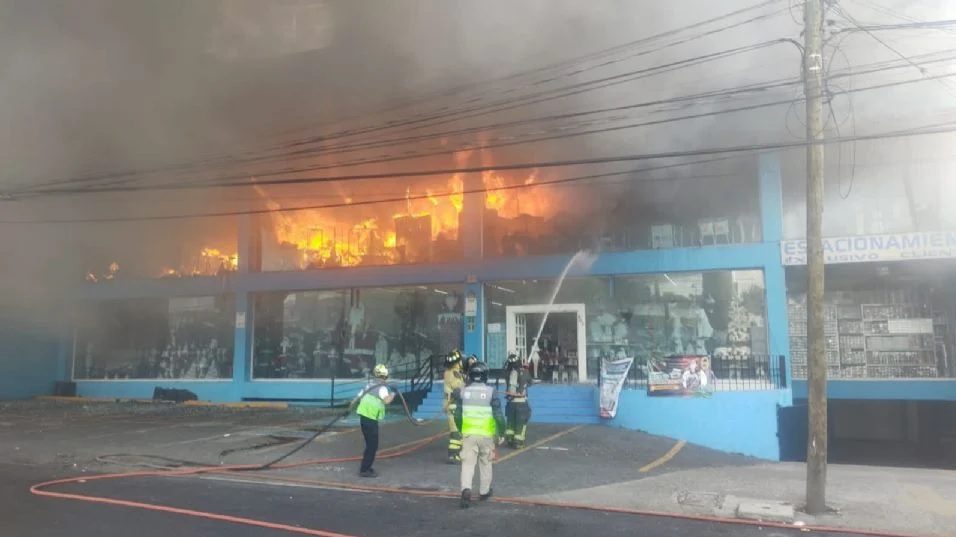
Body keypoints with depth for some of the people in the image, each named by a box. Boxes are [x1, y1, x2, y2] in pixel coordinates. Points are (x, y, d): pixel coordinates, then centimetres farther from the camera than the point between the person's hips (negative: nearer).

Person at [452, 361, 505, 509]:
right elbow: (498, 415, -8)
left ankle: (466, 490, -21)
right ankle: (484, 491, 28)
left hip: (468, 434, 0)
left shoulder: (462, 392, 0)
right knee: (485, 463, 16)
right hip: (486, 434, 0)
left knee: (468, 463, 0)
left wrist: (460, 430, 21)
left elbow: (458, 415, 5)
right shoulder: (491, 392, -6)